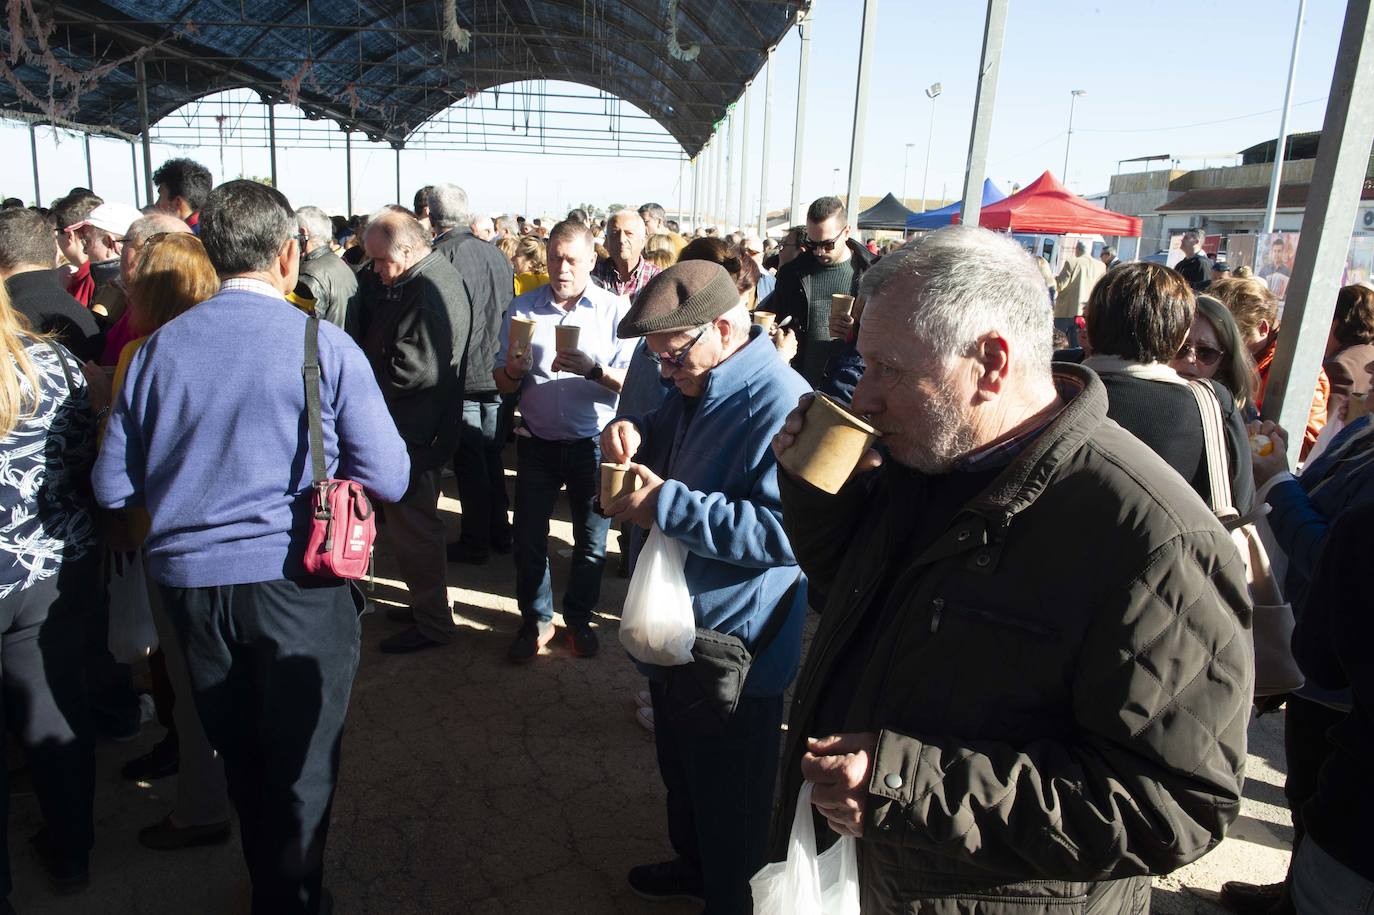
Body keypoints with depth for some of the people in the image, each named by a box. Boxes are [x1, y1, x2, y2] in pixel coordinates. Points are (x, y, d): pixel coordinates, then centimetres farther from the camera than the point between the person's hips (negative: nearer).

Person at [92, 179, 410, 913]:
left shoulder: (158, 348, 0)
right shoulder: (323, 344, -10)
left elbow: (112, 487, 3)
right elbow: (389, 479, -11)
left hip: (188, 578, 4)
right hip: (295, 580, -4)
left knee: (240, 759, 23)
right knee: (300, 766, 14)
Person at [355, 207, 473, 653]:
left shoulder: (433, 290, -21)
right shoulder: (420, 280, 13)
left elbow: (415, 368, -27)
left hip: (416, 432, -11)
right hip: (416, 427, 11)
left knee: (410, 525, -1)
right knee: (410, 521, 20)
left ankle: (433, 623, 12)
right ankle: (427, 604, 34)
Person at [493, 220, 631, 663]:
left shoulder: (616, 310, -6)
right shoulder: (522, 308, 2)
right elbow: (503, 384, 3)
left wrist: (593, 369, -29)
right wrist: (512, 370, -20)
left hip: (593, 443, -1)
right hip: (537, 442, 2)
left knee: (591, 539, 11)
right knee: (528, 537, 8)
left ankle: (579, 618, 32)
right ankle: (535, 620, 28)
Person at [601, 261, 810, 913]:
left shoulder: (778, 404, -27)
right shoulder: (695, 388, 6)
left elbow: (784, 531, -34)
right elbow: (665, 441, 21)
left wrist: (667, 505, -32)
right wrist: (632, 433, -3)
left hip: (733, 646, -10)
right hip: (677, 632, 10)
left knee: (731, 804, 13)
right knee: (680, 769, 30)